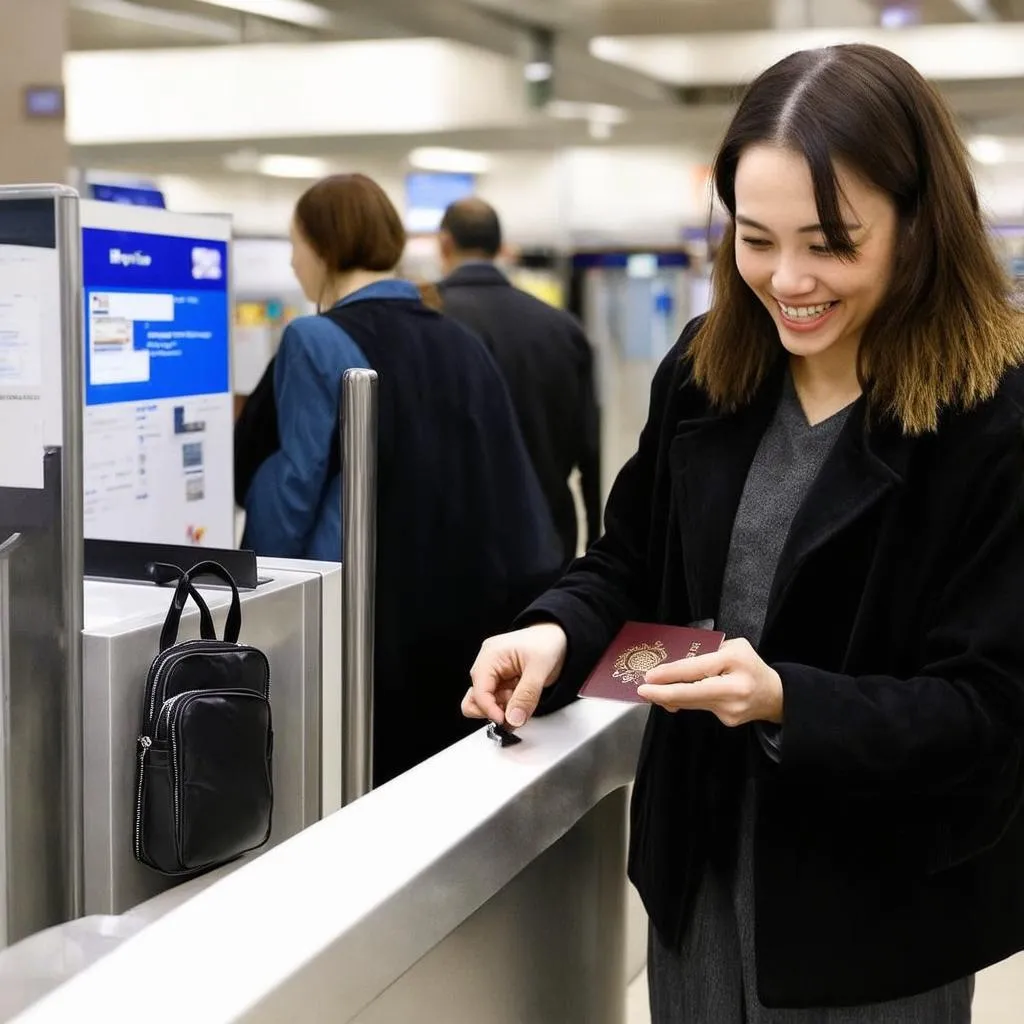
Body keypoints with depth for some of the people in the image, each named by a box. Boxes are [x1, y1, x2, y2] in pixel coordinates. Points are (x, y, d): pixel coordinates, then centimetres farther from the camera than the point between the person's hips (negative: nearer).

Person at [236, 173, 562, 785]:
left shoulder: (318, 341, -9)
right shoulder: (463, 344, 10)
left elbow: (291, 487, -9)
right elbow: (509, 491, 11)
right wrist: (508, 602, 16)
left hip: (359, 617, -6)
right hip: (460, 614, 6)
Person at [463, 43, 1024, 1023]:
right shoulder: (705, 370, -1)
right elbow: (632, 561, 9)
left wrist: (787, 701, -33)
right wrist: (557, 632, -12)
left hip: (877, 905, -5)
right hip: (699, 863, 5)